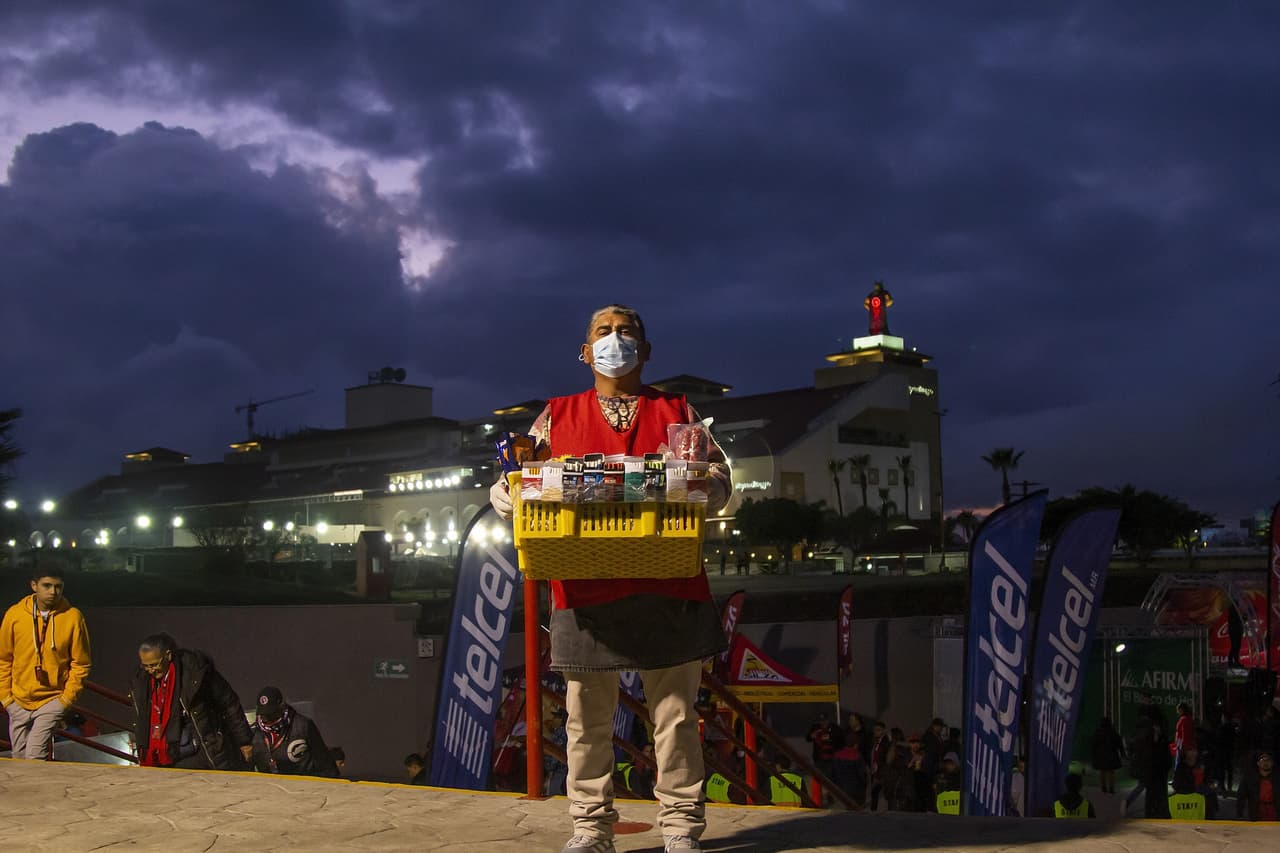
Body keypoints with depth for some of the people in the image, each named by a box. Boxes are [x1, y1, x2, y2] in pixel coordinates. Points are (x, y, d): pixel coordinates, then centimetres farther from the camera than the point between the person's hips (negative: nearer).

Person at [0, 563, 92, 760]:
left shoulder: (73, 617, -9)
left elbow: (81, 663, -1)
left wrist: (68, 697, -7)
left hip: (52, 699, -3)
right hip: (19, 701, 3)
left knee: (35, 756, -17)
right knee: (19, 757, 12)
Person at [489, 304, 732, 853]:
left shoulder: (676, 412, 13)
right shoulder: (557, 417, 14)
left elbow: (720, 482, 9)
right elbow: (508, 490, 12)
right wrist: (508, 493, -12)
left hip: (668, 586, 0)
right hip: (585, 589, 1)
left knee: (675, 712, 2)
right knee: (587, 716, 4)